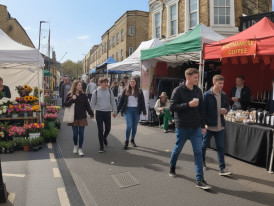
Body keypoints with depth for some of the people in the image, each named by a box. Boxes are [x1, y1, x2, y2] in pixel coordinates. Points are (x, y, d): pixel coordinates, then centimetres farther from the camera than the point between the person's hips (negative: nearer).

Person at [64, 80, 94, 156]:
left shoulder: (83, 95, 3)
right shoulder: (70, 95, -1)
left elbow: (87, 105, 4)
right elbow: (65, 104, -5)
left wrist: (91, 113, -2)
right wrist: (72, 99, -18)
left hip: (82, 117, 1)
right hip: (74, 117, -1)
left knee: (81, 133, 2)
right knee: (75, 133, 4)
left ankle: (80, 149, 14)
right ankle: (75, 146, 31)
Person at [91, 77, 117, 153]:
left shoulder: (109, 91, 3)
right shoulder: (96, 92, -2)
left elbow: (113, 102, 9)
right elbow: (93, 103, 4)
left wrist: (115, 111, 9)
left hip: (107, 112, 2)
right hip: (99, 112, -2)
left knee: (108, 128, 9)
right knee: (100, 130, 1)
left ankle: (104, 138, 42)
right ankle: (101, 146, 12)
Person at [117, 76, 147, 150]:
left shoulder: (139, 91, 4)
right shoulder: (126, 91, 3)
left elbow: (142, 102, 4)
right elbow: (121, 101, 5)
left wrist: (144, 112, -2)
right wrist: (117, 111, 1)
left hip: (136, 110, 2)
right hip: (128, 110, -1)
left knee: (134, 126, 9)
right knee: (129, 126, -11)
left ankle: (132, 140, 27)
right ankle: (126, 142, 2)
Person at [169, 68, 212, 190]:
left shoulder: (198, 91, 7)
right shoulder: (178, 90, -10)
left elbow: (201, 109, 11)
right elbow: (172, 106, -15)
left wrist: (203, 125, 9)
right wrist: (188, 104, -24)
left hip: (196, 127, 4)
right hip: (182, 126, -4)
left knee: (198, 152, 1)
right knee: (177, 149, 13)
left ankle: (199, 180, 6)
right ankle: (172, 168, 40)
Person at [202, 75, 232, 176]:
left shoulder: (223, 95, 6)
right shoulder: (207, 95, -11)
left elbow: (226, 106, 19)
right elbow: (203, 110, -12)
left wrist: (225, 110, -5)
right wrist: (205, 123, -16)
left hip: (220, 126, 5)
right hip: (209, 125, -4)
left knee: (220, 147, 5)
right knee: (204, 145, 13)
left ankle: (222, 169, 10)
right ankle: (202, 162, 34)